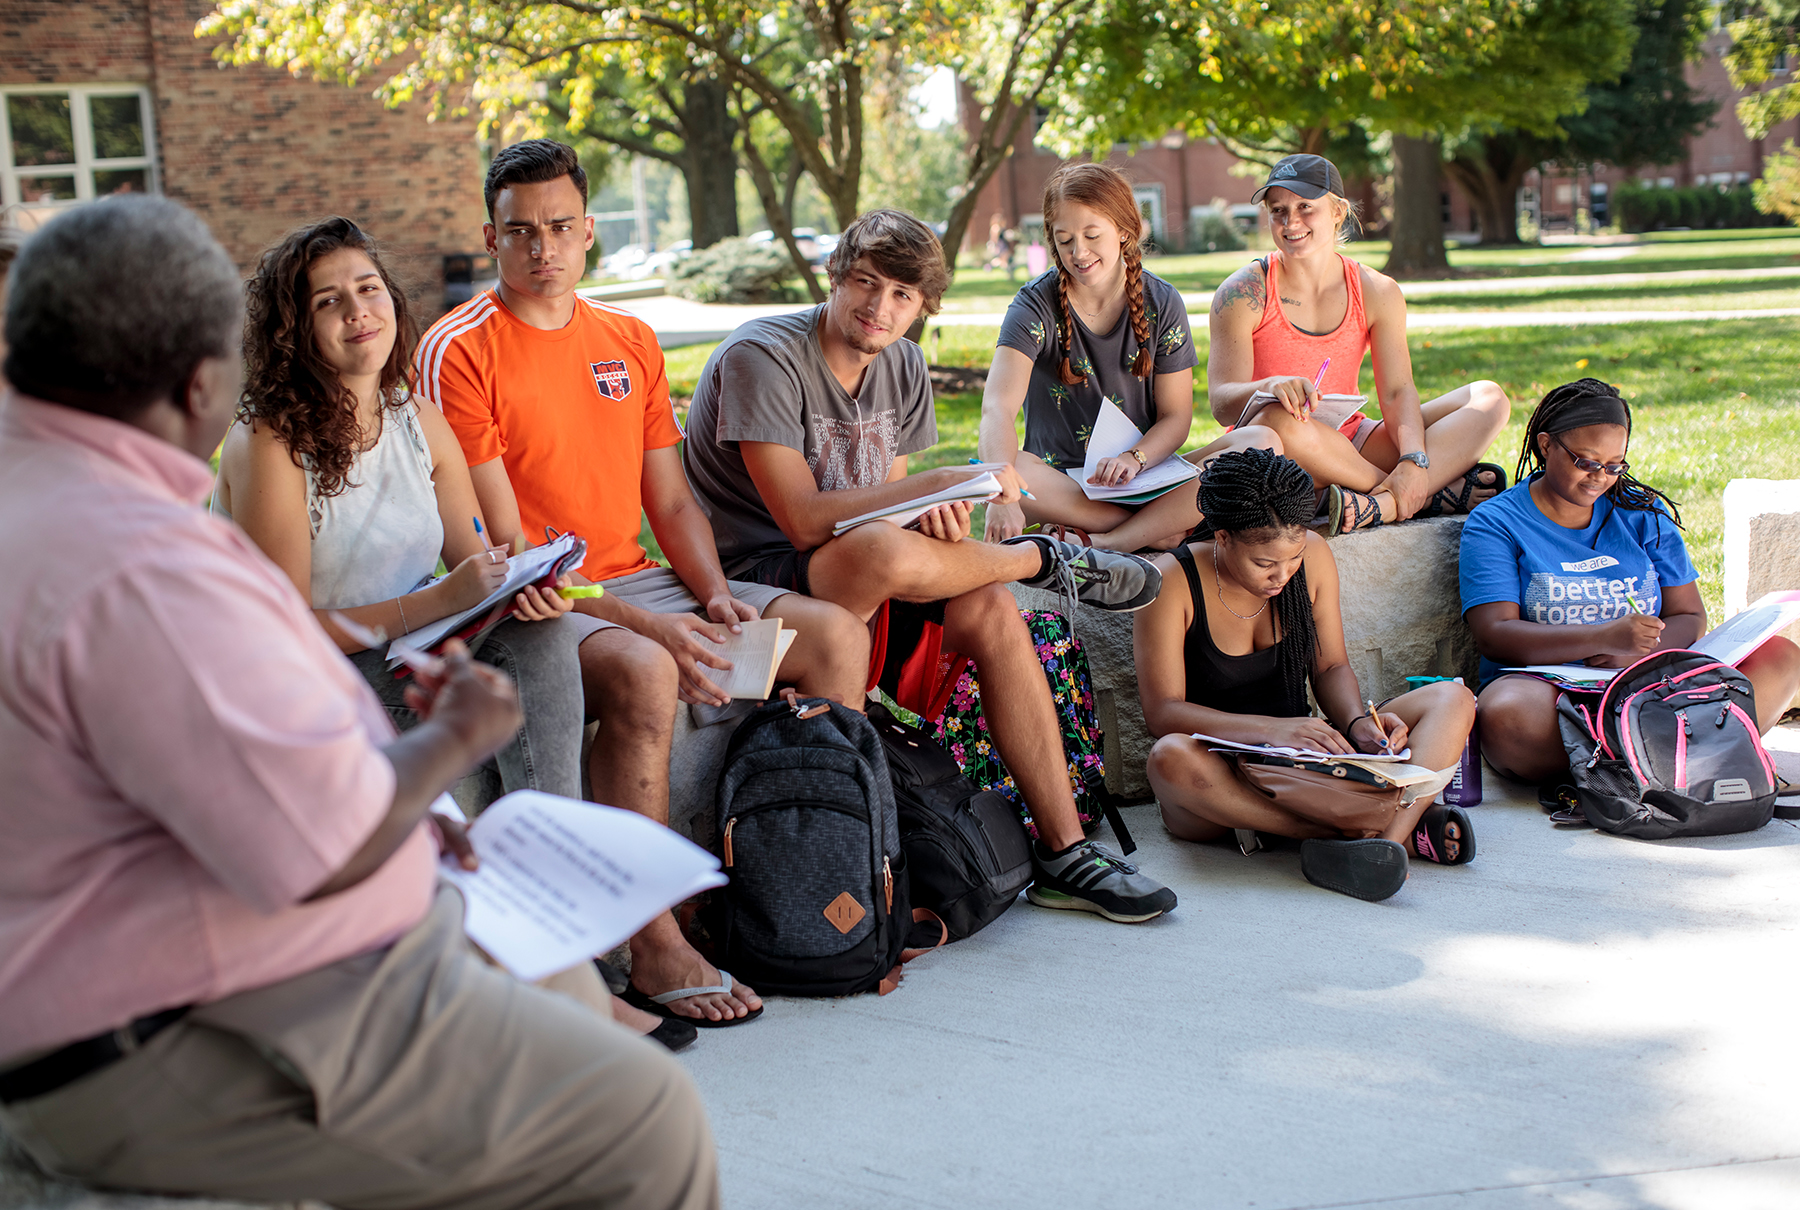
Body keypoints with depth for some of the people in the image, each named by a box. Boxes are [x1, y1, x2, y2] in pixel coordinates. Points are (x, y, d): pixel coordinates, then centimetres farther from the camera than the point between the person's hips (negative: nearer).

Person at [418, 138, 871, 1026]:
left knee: (836, 636, -5)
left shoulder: (631, 341, 13)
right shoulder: (458, 351, -9)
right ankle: (656, 952, -30)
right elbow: (501, 545, -15)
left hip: (633, 580, 7)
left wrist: (713, 595, -5)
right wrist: (647, 625, -23)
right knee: (643, 674, -38)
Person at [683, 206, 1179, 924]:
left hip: (862, 575, 7)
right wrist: (942, 482, -24)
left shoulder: (902, 368, 7)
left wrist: (932, 511, -15)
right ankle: (1043, 559, -9)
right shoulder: (761, 357, -16)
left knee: (987, 607, -20)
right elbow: (803, 519, -24)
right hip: (752, 579, -7)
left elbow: (886, 504, 10)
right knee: (882, 549, -39)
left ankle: (1064, 853, -14)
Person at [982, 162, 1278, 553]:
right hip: (1061, 483, -2)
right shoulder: (1036, 307, -8)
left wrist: (1133, 459, -23)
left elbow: (1176, 416, 1)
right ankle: (1160, 531, -28)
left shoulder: (1162, 304, 1)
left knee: (1263, 441, -22)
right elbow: (998, 407, -25)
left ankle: (1103, 543, -31)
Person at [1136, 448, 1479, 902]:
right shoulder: (1172, 582, -14)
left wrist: (1358, 722, -15)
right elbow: (1162, 712, -19)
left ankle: (1387, 837, -40)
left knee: (1453, 699, -11)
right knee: (1171, 757, -41)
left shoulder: (1313, 556, 1)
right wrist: (1273, 729, -32)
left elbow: (1331, 667, 8)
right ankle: (1402, 827, -38)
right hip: (1218, 775, -5)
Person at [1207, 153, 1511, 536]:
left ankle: (1377, 506, -35)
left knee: (1489, 398, -10)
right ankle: (1435, 495, -23)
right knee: (1279, 420, -40)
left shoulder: (1377, 292, 4)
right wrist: (1271, 387, -38)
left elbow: (1397, 392, -4)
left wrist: (1414, 460, -24)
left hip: (1350, 449, 5)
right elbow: (1221, 403, -15)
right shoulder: (1243, 293, -7)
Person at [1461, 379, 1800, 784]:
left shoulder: (1643, 512, 15)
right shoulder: (1495, 523, 1)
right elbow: (1495, 636, -11)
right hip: (1544, 686, -4)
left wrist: (1637, 651, -14)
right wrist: (1605, 638, -25)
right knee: (1505, 717, -40)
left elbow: (1690, 618, 10)